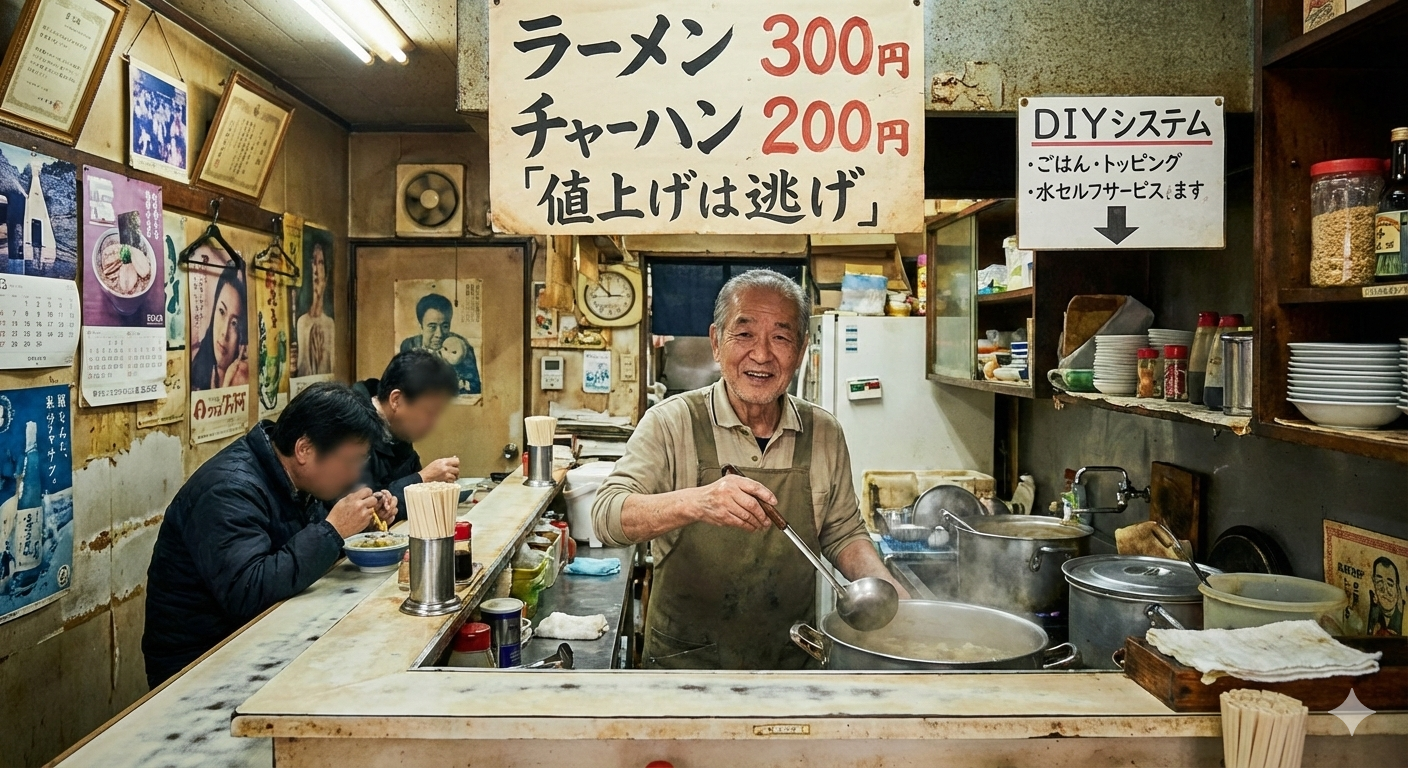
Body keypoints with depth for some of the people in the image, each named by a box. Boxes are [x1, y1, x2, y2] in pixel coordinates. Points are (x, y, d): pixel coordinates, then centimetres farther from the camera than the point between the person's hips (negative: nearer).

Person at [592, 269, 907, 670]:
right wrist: (694, 502, -41)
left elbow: (843, 534, 7)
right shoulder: (672, 423, -14)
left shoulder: (825, 434, -4)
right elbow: (607, 516, -23)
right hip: (686, 662, -3)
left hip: (793, 661, 3)